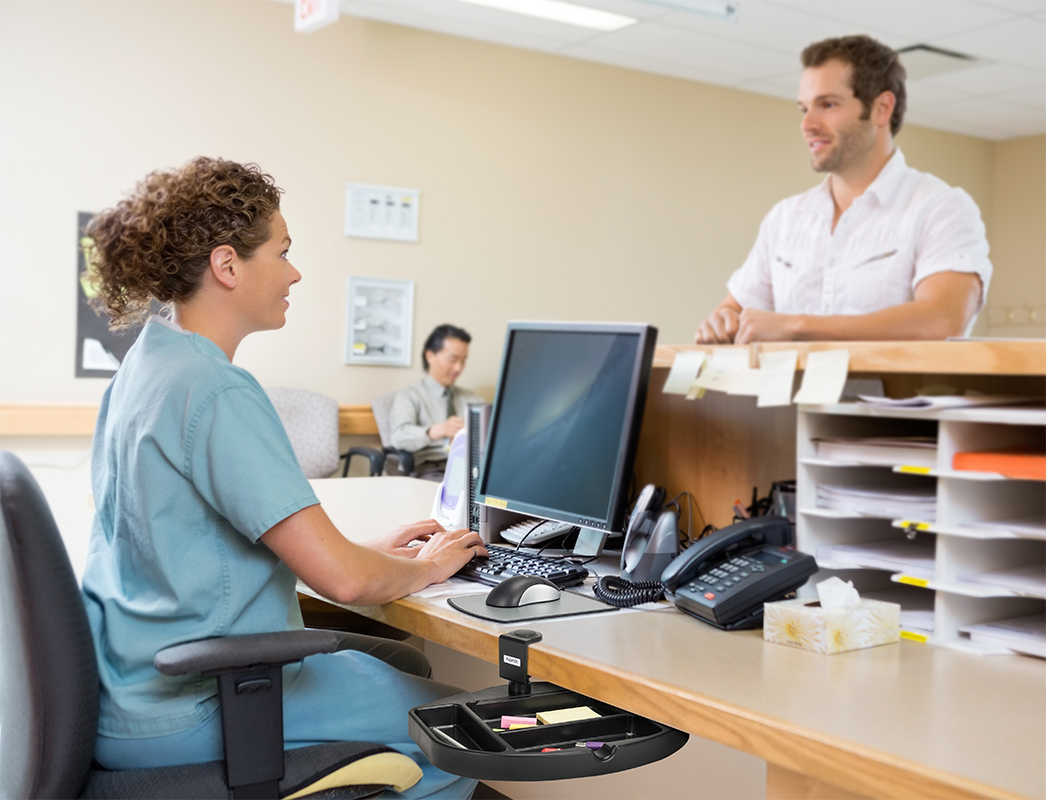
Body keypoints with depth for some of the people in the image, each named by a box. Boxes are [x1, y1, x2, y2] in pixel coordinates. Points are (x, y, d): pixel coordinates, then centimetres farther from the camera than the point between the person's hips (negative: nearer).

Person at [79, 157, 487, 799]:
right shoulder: (218, 392, -23)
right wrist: (426, 567, -5)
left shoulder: (144, 366, 8)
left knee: (406, 661, 20)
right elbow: (341, 578, -27)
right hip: (183, 715, -10)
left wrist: (368, 550, 12)